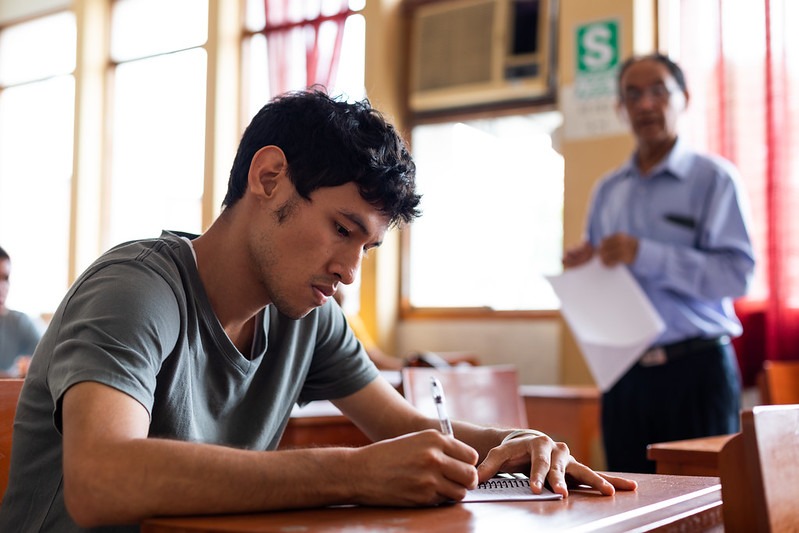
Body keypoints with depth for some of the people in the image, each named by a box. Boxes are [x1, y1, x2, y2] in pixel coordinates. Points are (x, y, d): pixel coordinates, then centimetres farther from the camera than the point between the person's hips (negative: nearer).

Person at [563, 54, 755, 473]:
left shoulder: (713, 178, -2)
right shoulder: (607, 190, 15)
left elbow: (738, 273, -14)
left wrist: (644, 255, -20)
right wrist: (582, 269, -1)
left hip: (696, 370, -5)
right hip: (625, 372, 5)